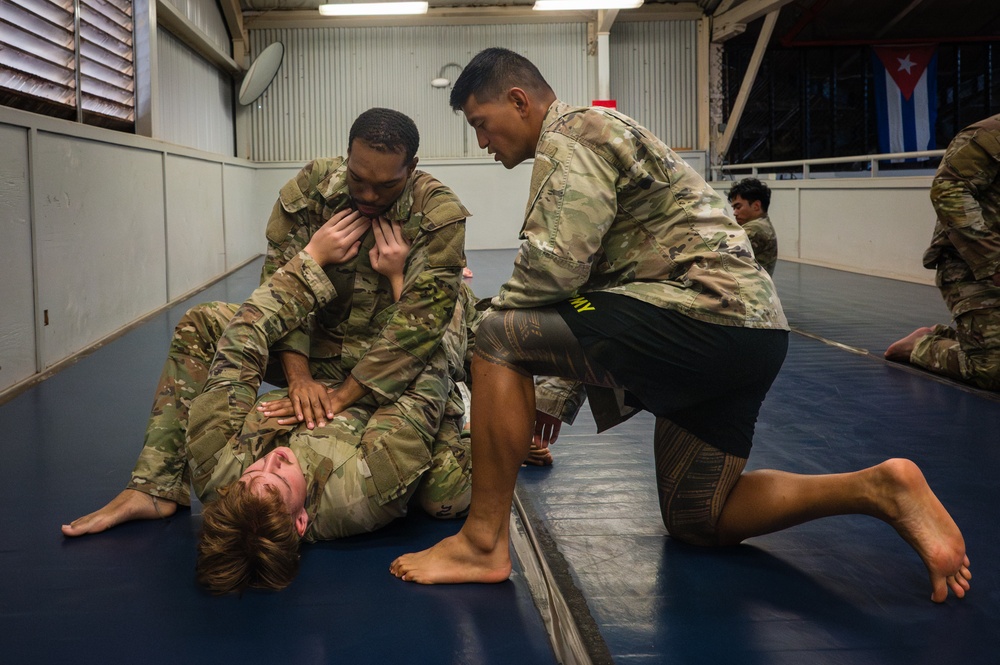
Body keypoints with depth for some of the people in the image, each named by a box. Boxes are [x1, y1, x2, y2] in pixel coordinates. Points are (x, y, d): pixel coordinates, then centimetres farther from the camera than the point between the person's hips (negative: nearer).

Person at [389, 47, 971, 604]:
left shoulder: (570, 133, -5)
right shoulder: (594, 137, 26)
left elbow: (554, 268, -19)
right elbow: (582, 277, 28)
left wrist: (491, 319, 1)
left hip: (705, 313, -11)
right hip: (748, 329, 11)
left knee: (499, 337, -11)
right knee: (696, 521, 17)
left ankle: (484, 542, -7)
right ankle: (879, 488, 6)